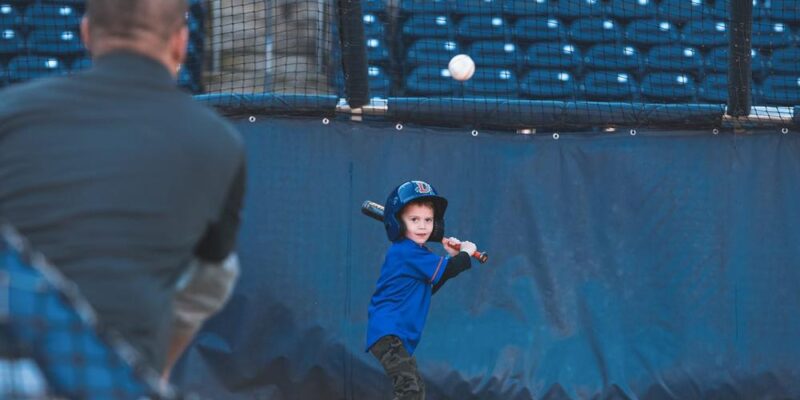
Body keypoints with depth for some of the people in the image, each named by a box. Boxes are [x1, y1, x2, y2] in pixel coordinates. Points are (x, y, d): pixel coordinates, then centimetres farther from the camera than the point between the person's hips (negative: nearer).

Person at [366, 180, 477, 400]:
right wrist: (466, 253, 2)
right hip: (389, 333, -11)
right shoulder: (407, 252, -15)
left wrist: (452, 258, 15)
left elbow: (430, 287, 25)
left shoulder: (414, 253, 15)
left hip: (400, 337, 11)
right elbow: (447, 270, -17)